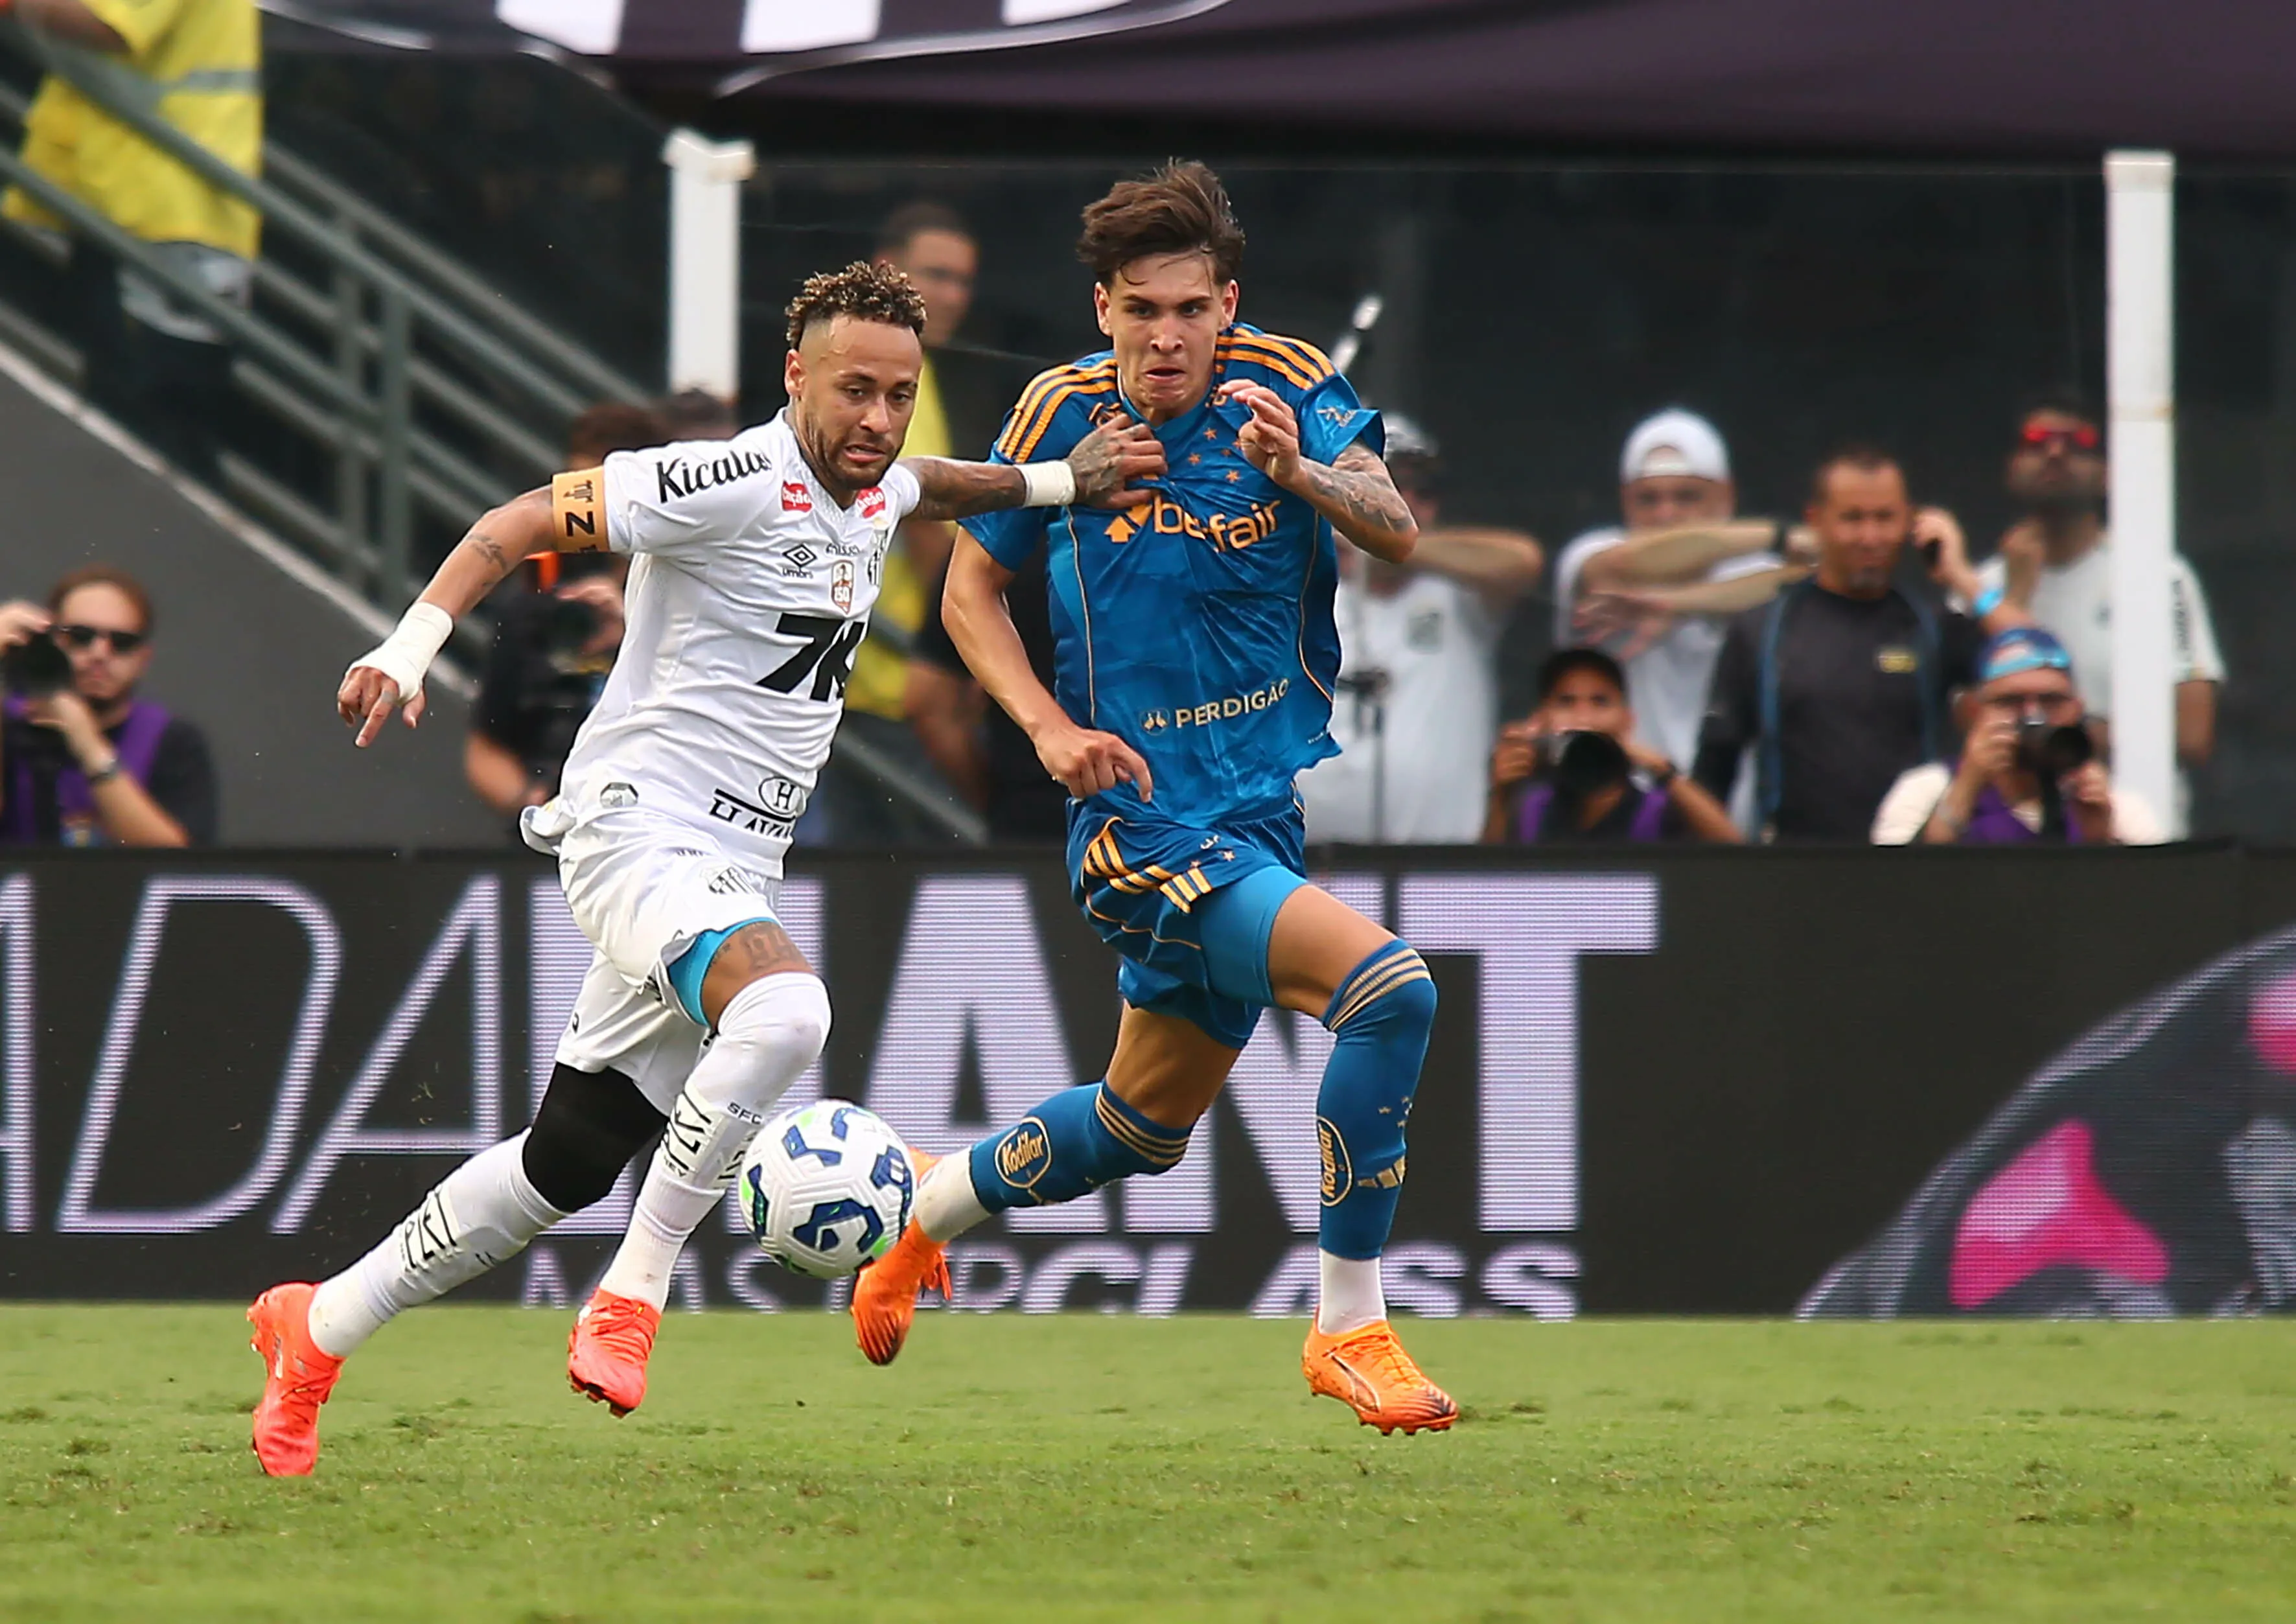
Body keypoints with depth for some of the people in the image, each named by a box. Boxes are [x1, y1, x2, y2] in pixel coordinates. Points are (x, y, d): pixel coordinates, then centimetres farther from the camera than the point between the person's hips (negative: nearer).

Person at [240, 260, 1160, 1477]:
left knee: (570, 1164, 10)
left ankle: (318, 1329, 25)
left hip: (727, 874, 9)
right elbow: (521, 521, -13)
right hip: (637, 825, -9)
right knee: (785, 1008, -36)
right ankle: (633, 1294, -24)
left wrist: (1058, 482, 22)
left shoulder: (876, 495, 11)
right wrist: (409, 650, -23)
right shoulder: (731, 484, -15)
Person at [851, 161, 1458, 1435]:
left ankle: (930, 1208, 46)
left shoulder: (1284, 385, -5)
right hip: (1140, 816, -5)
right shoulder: (1063, 414, -8)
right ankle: (1349, 1328, -15)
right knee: (1391, 987, -25)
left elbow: (1396, 535, -19)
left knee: (1144, 1128, 20)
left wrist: (1303, 471, -40)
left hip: (1263, 802, 5)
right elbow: (970, 587, 5)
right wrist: (1050, 725, -10)